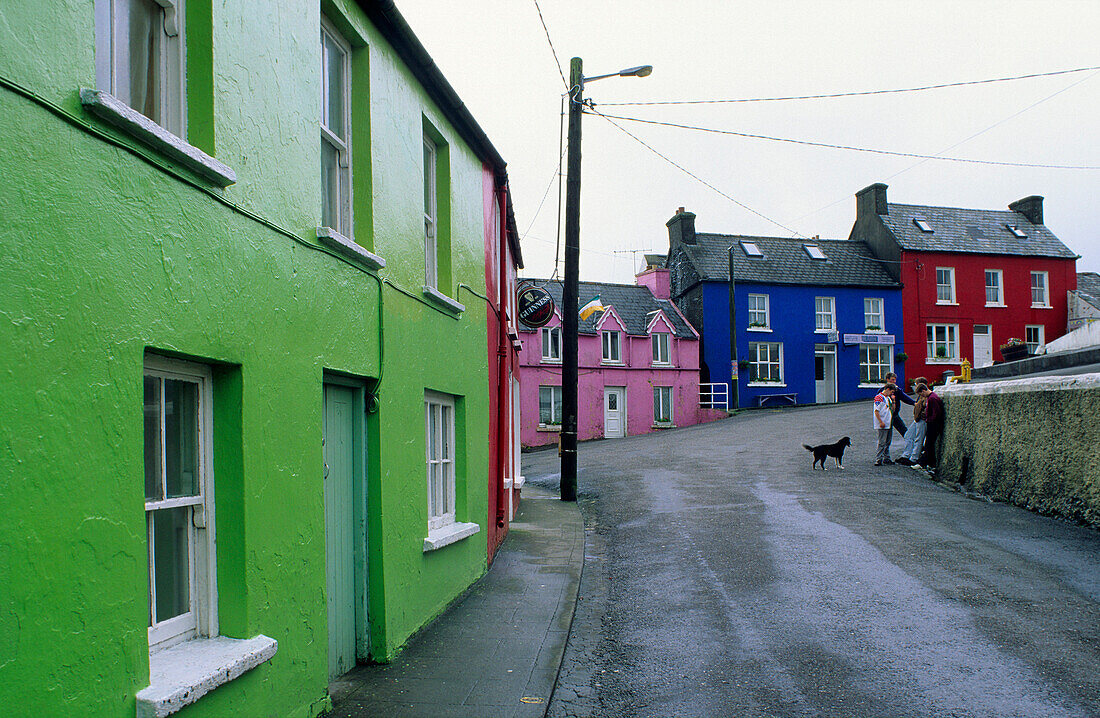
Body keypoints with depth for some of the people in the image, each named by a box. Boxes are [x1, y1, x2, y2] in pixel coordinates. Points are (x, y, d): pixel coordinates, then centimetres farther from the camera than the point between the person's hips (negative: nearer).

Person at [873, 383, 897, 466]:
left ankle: (886, 458, 23)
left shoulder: (888, 398, 16)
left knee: (887, 443, 14)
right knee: (882, 443, -9)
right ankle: (878, 460, -6)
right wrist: (881, 422, -20)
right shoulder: (879, 397, -11)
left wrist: (893, 400, 8)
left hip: (889, 425, 9)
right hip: (882, 425, -9)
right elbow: (876, 411, -16)